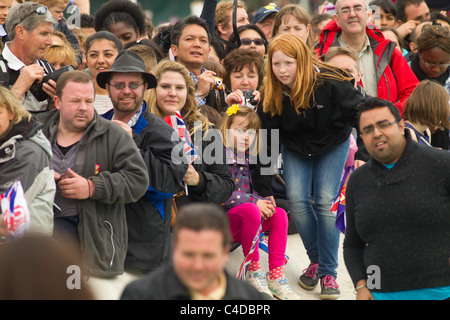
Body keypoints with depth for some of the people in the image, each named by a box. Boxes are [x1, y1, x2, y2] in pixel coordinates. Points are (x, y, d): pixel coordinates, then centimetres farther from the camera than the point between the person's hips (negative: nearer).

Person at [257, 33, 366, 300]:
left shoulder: (329, 83, -30)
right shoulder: (271, 95, -20)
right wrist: (264, 188, -12)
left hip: (332, 145, -3)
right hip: (295, 148, 3)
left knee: (325, 202, -14)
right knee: (297, 200, -12)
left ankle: (328, 272, -5)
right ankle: (315, 260, 10)